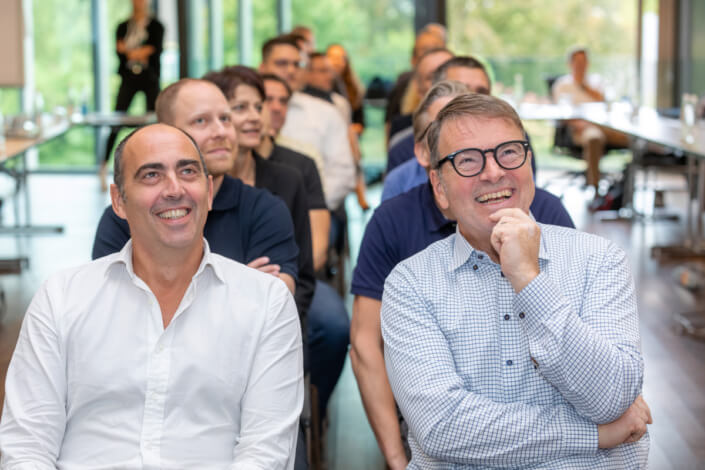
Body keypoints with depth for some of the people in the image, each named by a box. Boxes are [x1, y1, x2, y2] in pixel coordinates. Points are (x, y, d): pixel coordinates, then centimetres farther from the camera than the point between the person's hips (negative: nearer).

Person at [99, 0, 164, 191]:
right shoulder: (123, 27, 10)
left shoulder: (156, 26, 5)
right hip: (129, 77, 1)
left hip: (149, 77, -1)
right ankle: (104, 167, -3)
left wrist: (129, 51, -5)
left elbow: (155, 50, -5)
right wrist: (142, 52, -12)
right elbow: (119, 49, 1)